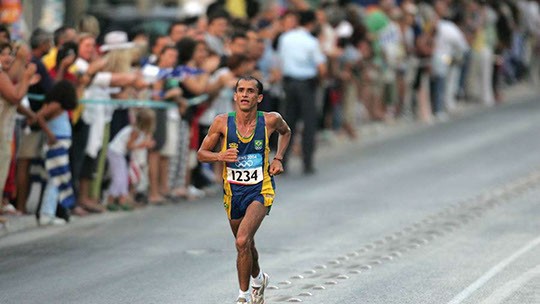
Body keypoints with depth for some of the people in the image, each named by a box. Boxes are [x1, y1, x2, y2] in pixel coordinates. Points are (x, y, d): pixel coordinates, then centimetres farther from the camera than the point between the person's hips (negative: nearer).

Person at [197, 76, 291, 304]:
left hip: (260, 190, -3)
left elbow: (285, 132, 15)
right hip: (233, 191, 3)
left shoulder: (270, 120, -10)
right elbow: (201, 154, 0)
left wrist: (278, 159, 2)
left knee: (243, 242, -22)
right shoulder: (222, 122, -10)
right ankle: (258, 279, 52)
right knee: (246, 245, 20)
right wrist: (221, 156, -20)